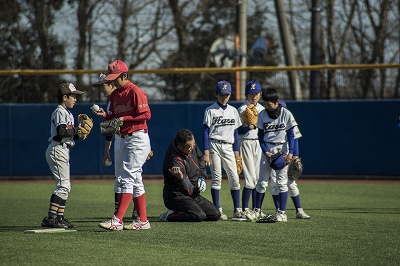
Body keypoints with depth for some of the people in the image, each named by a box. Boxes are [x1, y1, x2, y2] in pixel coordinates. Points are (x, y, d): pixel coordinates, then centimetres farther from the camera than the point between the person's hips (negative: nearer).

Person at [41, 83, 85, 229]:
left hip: (63, 151, 11)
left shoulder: (67, 113, 20)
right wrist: (77, 129, -14)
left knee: (65, 186, 11)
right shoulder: (60, 112, -11)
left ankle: (60, 218, 14)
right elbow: (62, 132, -24)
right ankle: (50, 218, -18)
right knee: (63, 185, -15)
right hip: (57, 150, -11)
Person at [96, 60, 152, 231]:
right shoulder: (115, 94, 13)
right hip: (124, 140, 9)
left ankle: (117, 220, -20)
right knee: (135, 181, 11)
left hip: (138, 138, -9)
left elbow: (146, 115, -16)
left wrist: (125, 118, -20)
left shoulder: (135, 92, -13)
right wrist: (105, 115, -2)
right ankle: (142, 221, 16)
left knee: (127, 178, -14)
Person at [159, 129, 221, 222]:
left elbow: (200, 159, 19)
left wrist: (202, 178, 6)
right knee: (199, 215, -32)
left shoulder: (192, 145, -6)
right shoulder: (175, 161, -30)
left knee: (215, 214, -2)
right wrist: (181, 178, -51)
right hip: (176, 196, -9)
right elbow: (188, 190, -30)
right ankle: (169, 216, -10)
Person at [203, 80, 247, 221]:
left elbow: (235, 132, 15)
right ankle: (218, 210, 0)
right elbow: (206, 131, -3)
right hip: (214, 145, -3)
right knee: (216, 178, -4)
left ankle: (237, 210, -3)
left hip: (228, 147, 3)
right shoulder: (210, 110, 0)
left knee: (234, 178, -4)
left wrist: (236, 151, 8)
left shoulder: (233, 111, 12)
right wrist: (206, 152, -11)